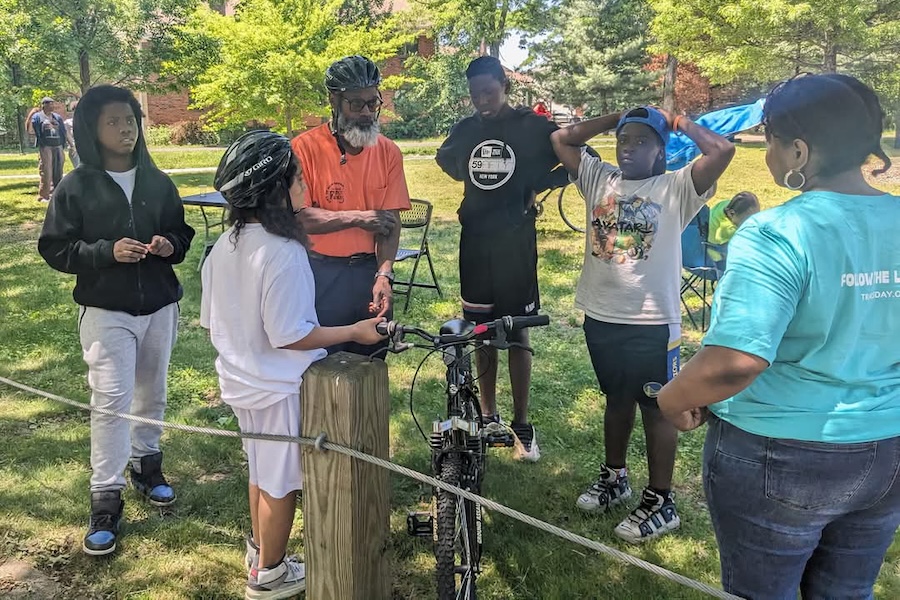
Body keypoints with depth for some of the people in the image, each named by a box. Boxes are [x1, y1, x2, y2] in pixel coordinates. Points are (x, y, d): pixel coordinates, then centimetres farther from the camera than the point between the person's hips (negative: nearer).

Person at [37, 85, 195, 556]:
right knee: (112, 400, -7)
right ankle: (105, 498, 4)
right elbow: (54, 248, -4)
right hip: (106, 311, -3)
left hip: (160, 305, 4)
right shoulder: (75, 187, -6)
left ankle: (146, 464, 36)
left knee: (151, 394, 15)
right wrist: (106, 252, -18)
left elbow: (182, 232, 13)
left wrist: (170, 245, -10)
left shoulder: (158, 182, 3)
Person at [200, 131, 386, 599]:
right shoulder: (283, 253, -28)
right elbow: (290, 336, -26)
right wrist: (355, 331, -17)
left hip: (239, 381, 8)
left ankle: (259, 551, 44)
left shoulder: (224, 246, -2)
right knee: (281, 483, 11)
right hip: (278, 389, -8)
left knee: (261, 470, 26)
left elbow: (211, 320, 6)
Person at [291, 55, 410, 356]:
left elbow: (390, 221, -1)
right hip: (321, 276, -3)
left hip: (370, 272, 3)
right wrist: (357, 217, -15)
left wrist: (384, 274, -14)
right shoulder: (305, 147, -7)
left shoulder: (388, 151, 3)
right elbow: (297, 217, -13)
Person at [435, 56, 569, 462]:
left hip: (515, 240, -3)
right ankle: (488, 417, 22)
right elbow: (445, 158, 25)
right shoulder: (465, 130, 6)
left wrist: (536, 186, -7)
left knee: (517, 333, 2)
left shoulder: (533, 126, -5)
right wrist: (473, 180, 10)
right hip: (474, 239, 4)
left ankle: (522, 424, 13)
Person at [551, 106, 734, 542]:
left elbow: (723, 150, -19)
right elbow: (560, 139, 9)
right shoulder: (599, 179, 7)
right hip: (600, 318, 5)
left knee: (657, 408, 7)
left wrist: (681, 123, -3)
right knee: (617, 400, 21)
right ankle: (614, 477, 39)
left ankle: (660, 502, 19)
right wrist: (614, 119, 8)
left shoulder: (676, 188, -6)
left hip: (653, 323, -5)